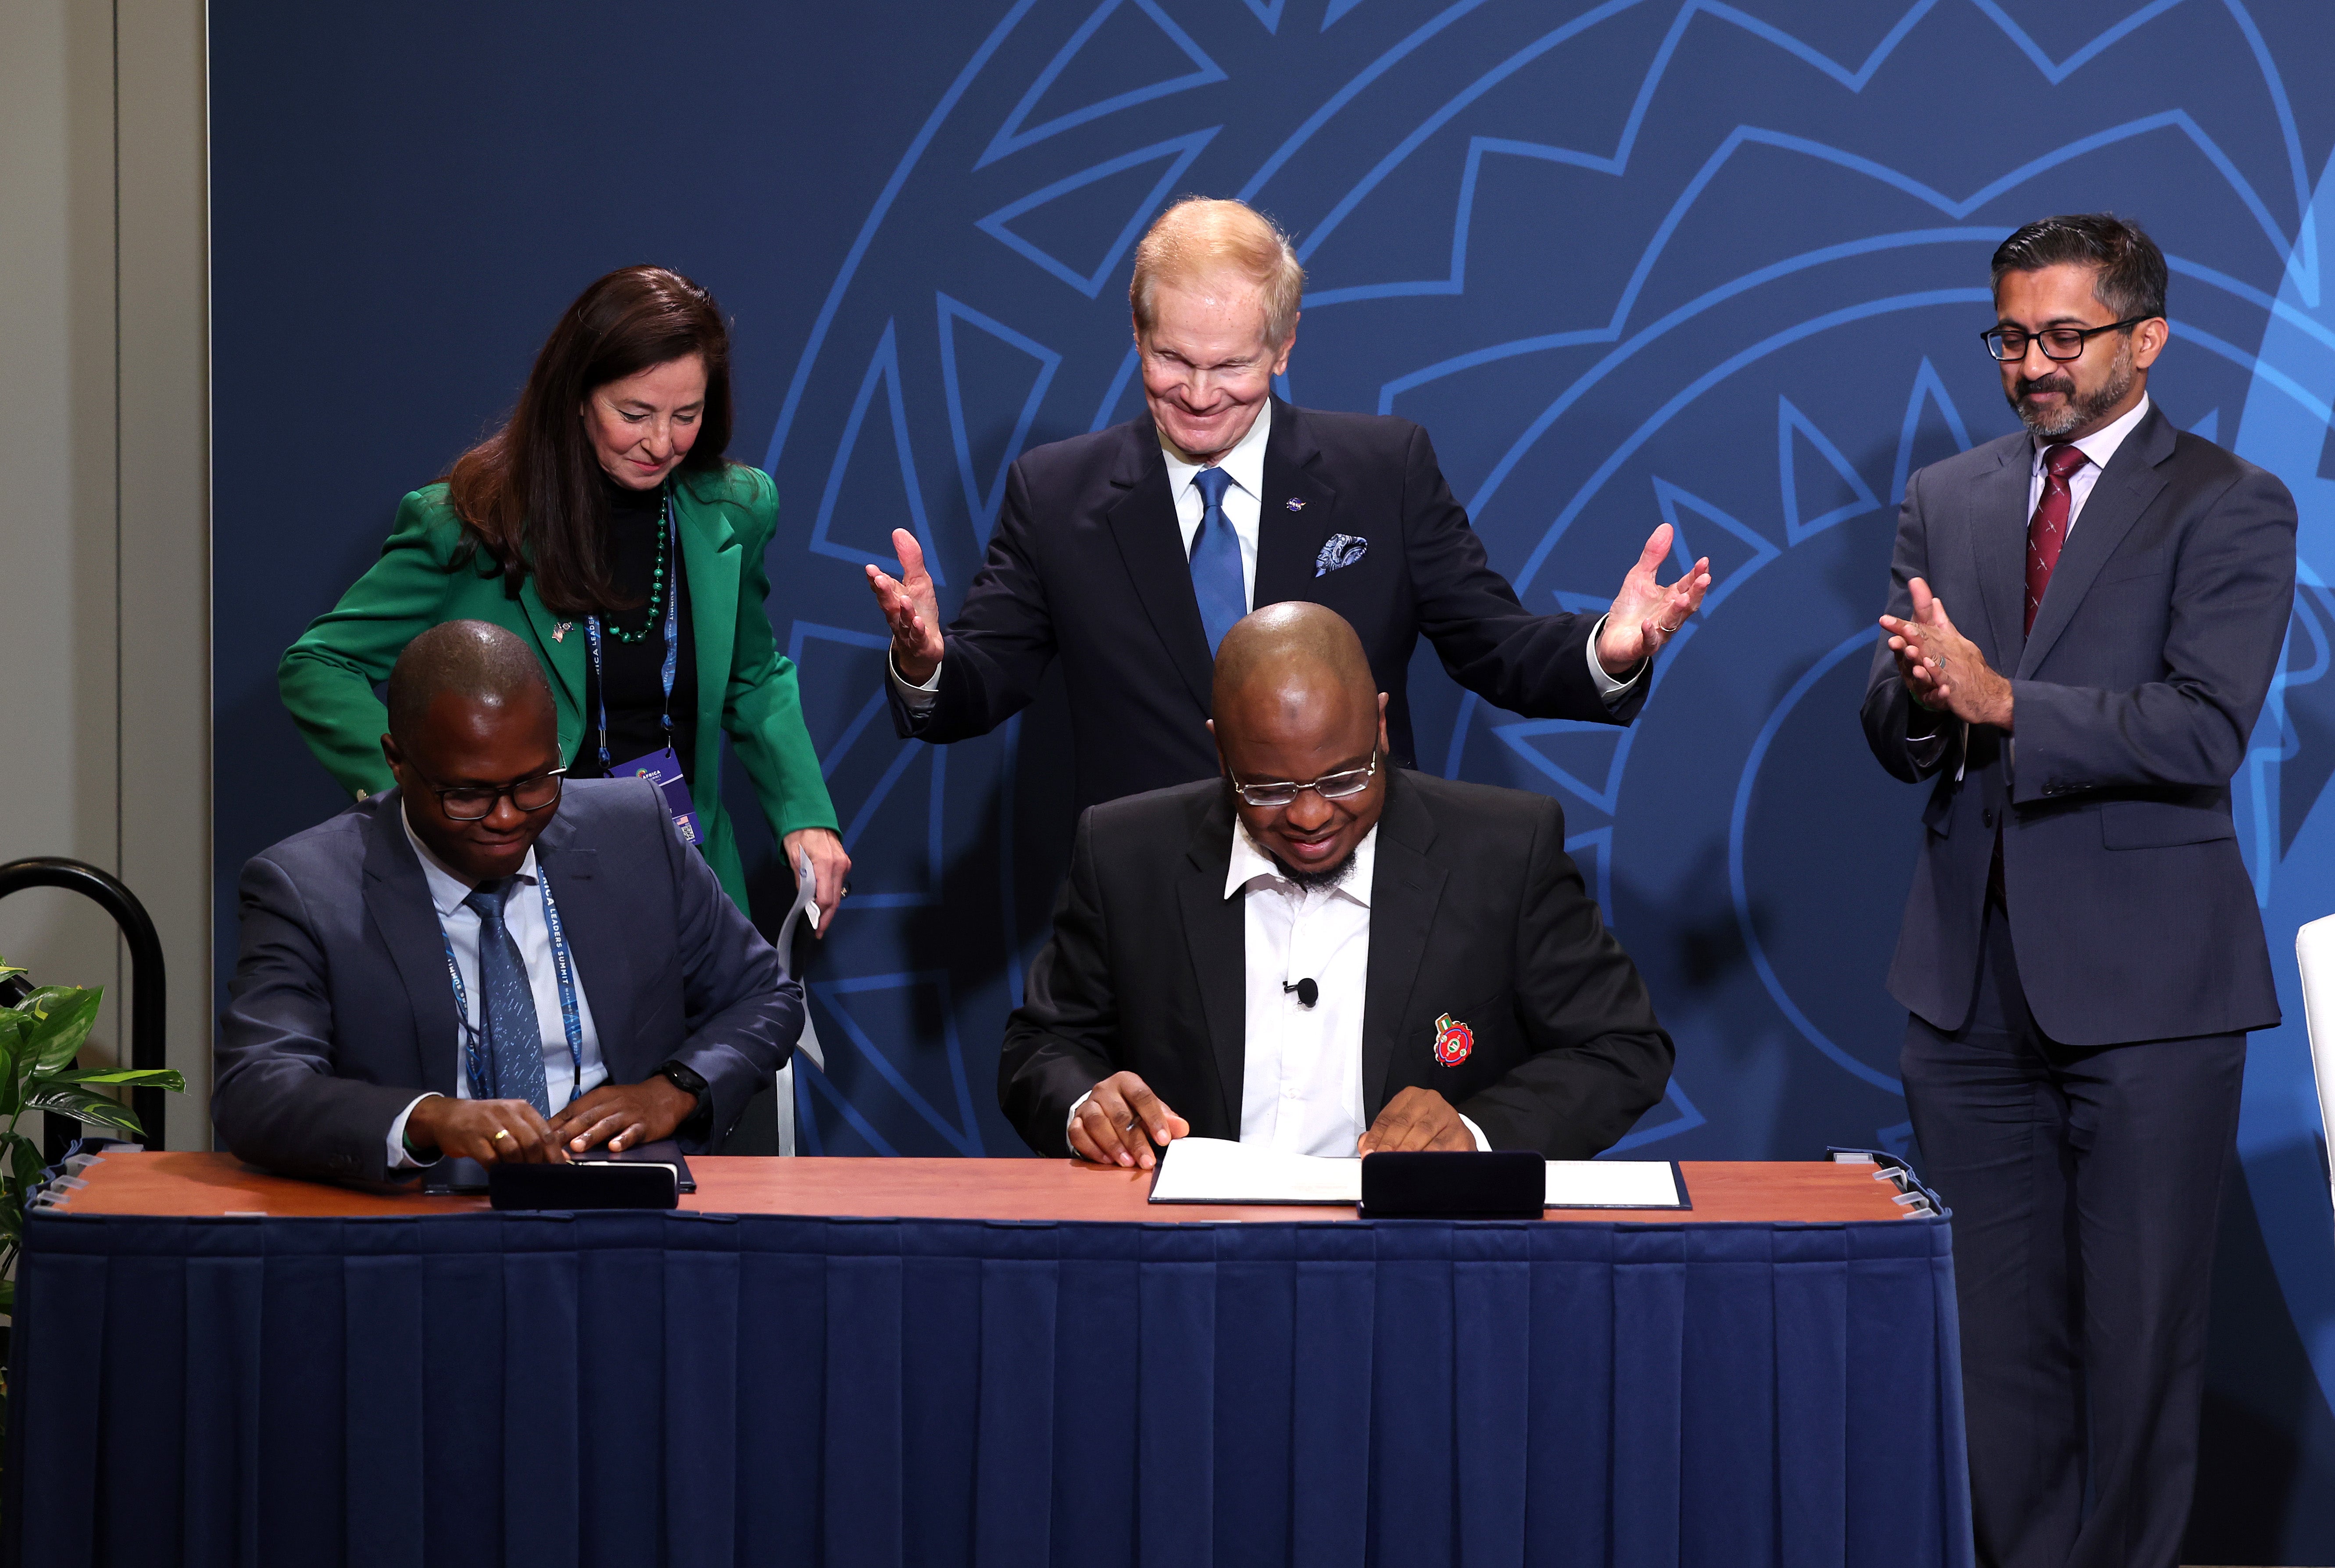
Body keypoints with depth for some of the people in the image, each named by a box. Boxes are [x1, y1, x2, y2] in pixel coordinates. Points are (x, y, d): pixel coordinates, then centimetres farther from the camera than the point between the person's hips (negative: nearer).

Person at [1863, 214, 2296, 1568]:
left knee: (2139, 1325, 1)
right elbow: (1898, 736, 10)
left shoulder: (2230, 508, -3)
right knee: (1998, 1320, 7)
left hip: (2142, 976, -4)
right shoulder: (1947, 502, 13)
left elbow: (2205, 732, -15)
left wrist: (2000, 700, -22)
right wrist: (1922, 700, -14)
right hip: (1973, 972, 4)